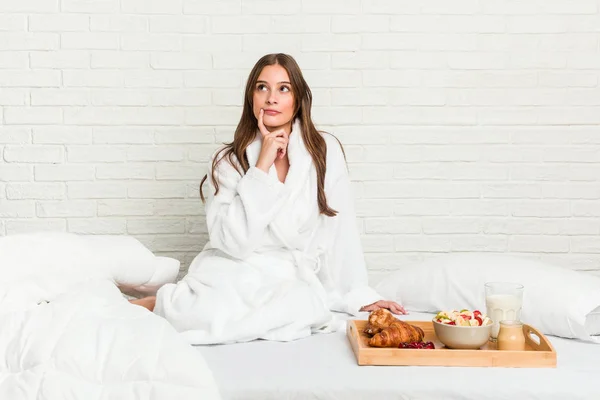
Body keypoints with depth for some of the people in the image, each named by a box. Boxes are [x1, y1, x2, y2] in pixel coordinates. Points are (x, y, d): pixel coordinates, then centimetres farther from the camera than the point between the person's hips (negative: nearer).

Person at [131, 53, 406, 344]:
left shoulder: (325, 151, -1)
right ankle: (163, 303, -2)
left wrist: (358, 295, 2)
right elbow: (233, 241, -14)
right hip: (233, 274, -2)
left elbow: (340, 231, 3)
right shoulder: (229, 161, -1)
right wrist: (262, 165, -15)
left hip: (290, 279, 3)